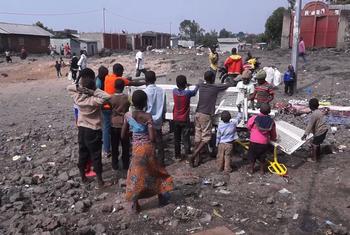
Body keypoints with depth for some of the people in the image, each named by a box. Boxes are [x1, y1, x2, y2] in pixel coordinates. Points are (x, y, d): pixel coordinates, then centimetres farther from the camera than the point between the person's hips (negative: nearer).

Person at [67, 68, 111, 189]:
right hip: (94, 131, -5)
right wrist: (94, 91, -29)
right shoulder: (94, 100, -24)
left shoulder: (77, 97, -9)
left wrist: (78, 87, -10)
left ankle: (83, 177, 33)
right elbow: (107, 96, -37)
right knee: (96, 156, 4)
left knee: (82, 154, 18)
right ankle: (99, 181, 12)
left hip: (81, 129, 5)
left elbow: (69, 87, 9)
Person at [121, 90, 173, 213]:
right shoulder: (147, 116, -16)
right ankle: (162, 198, 31)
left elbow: (123, 135, 1)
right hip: (148, 148, -2)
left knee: (137, 174, 13)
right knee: (155, 171, 18)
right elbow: (152, 138, -20)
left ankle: (135, 204, 17)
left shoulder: (128, 115, -6)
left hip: (136, 148, 2)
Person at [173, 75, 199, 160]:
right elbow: (194, 92, 4)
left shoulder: (174, 91, -8)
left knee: (177, 138, 14)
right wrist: (197, 86, 24)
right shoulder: (187, 93, -18)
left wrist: (184, 85, 33)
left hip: (176, 119, 4)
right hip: (184, 120, -4)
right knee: (186, 138, 4)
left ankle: (177, 155, 23)